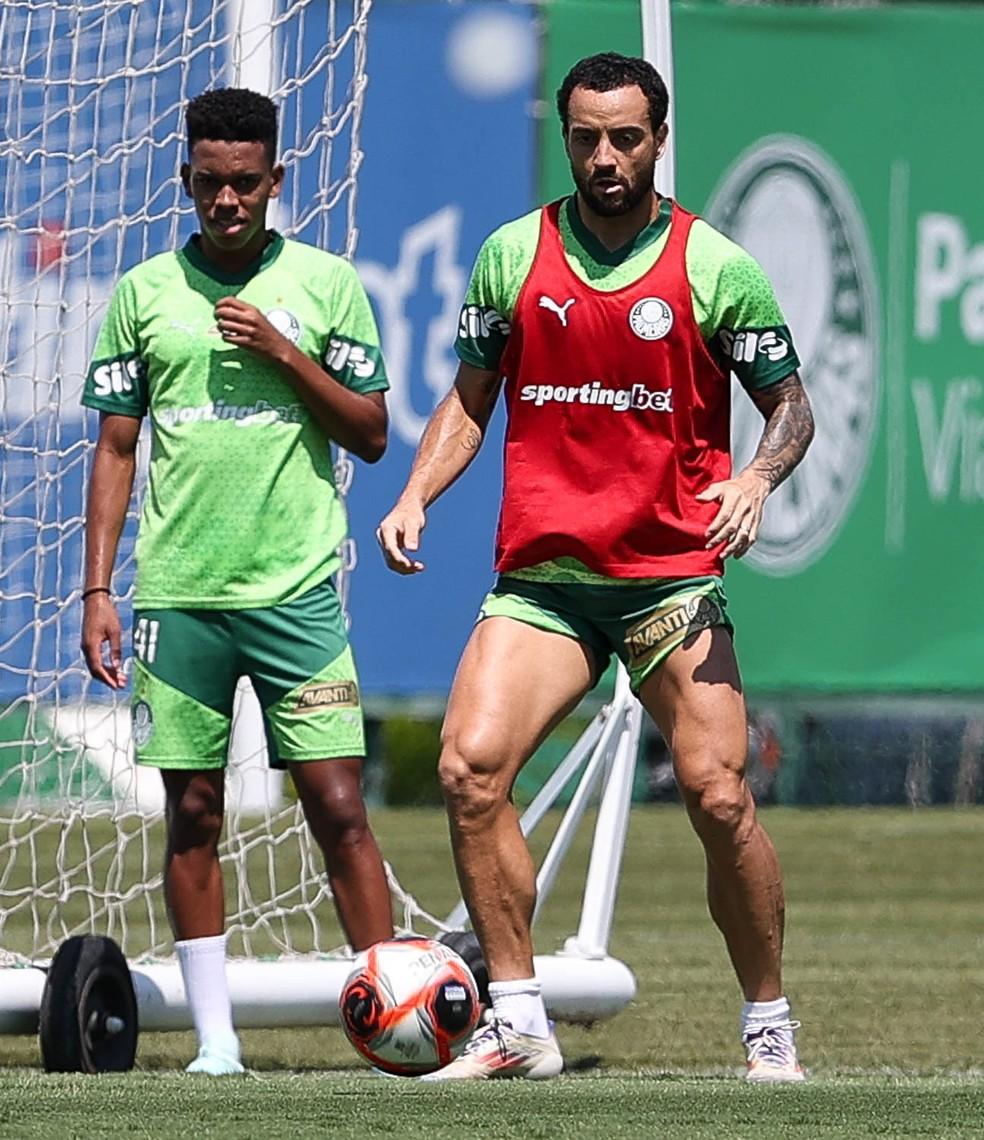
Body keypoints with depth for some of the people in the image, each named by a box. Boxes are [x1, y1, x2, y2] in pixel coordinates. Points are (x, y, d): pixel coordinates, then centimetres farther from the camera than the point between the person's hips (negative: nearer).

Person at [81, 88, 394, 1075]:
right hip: (177, 590, 1)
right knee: (193, 814, 2)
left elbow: (371, 435, 5)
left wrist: (284, 353, -9)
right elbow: (115, 449, 10)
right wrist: (96, 588, 3)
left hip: (297, 588, -1)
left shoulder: (325, 282, 4)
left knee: (337, 807, -7)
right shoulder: (144, 292, 7)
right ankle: (215, 1041, 7)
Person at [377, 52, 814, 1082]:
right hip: (539, 574, 2)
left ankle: (769, 1027, 6)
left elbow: (789, 403, 7)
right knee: (469, 766, -15)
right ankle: (517, 1024, -6)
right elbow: (470, 398, 16)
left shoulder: (715, 266, -1)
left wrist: (757, 478, -14)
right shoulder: (513, 255, 6)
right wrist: (416, 495, 0)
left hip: (671, 574, -2)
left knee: (718, 798, -11)